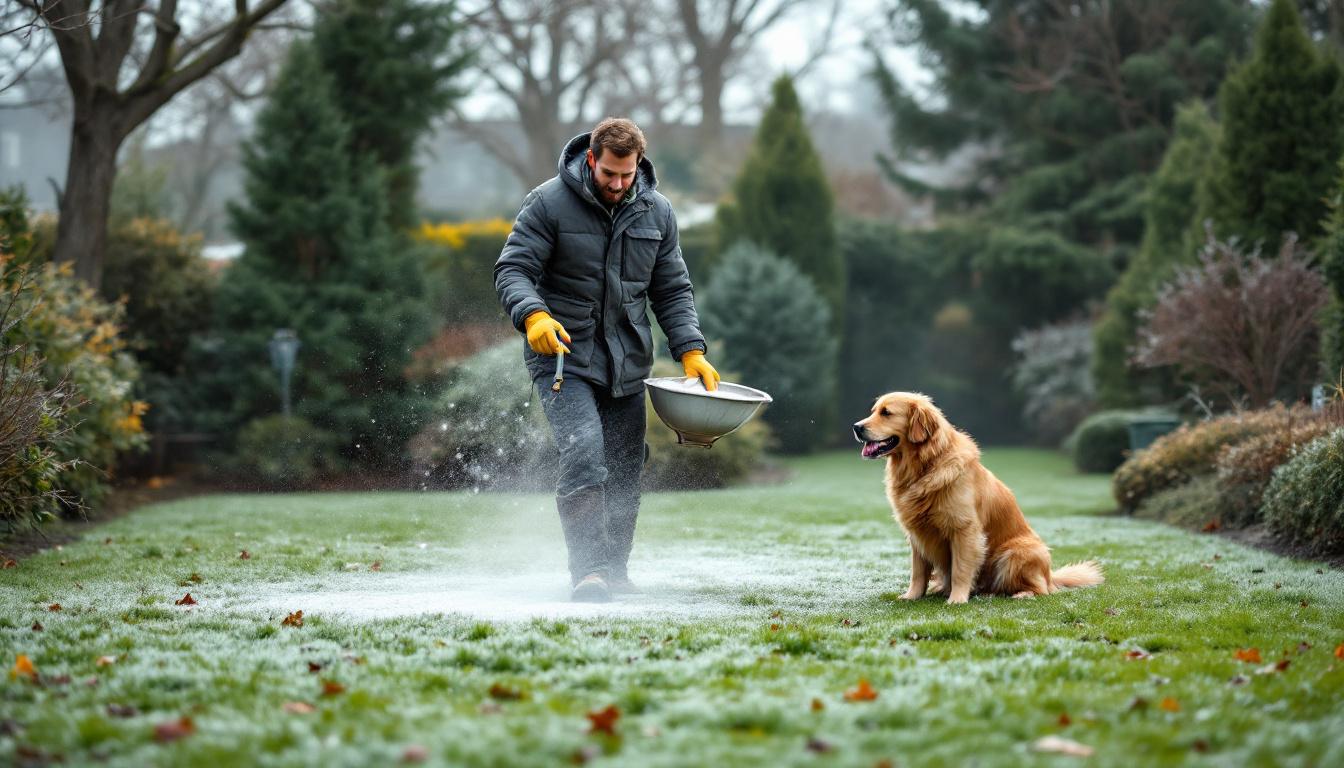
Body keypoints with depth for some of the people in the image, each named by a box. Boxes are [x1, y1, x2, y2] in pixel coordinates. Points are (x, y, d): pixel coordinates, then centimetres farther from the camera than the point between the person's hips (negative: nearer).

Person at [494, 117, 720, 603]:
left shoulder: (657, 212, 7)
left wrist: (691, 351, 0)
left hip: (627, 363, 5)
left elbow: (672, 290, 13)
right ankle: (588, 570, -23)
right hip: (563, 356, -5)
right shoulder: (550, 203, -7)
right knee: (583, 453, -22)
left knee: (625, 471, 7)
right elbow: (512, 270, -9)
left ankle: (615, 571, 21)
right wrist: (533, 315, -30)